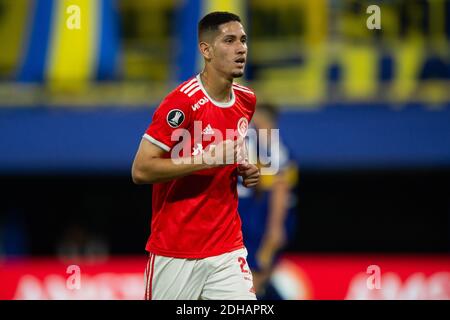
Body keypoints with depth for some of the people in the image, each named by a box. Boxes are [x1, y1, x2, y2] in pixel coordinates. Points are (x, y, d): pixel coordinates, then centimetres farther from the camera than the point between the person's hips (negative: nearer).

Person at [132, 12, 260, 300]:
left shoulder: (247, 100, 7)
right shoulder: (183, 102, -15)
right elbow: (141, 171, -19)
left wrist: (245, 170, 5)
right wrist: (208, 158, -24)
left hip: (228, 249, 5)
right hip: (176, 252, -5)